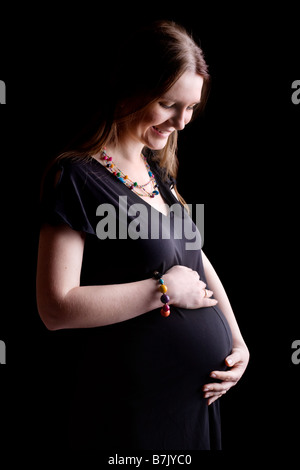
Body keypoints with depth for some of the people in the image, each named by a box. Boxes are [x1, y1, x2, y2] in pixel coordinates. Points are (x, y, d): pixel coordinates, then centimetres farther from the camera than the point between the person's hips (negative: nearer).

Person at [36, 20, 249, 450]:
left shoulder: (158, 172, 8)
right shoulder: (77, 176, -16)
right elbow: (57, 308, -22)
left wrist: (237, 342, 3)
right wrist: (164, 289, -19)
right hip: (137, 405, -7)